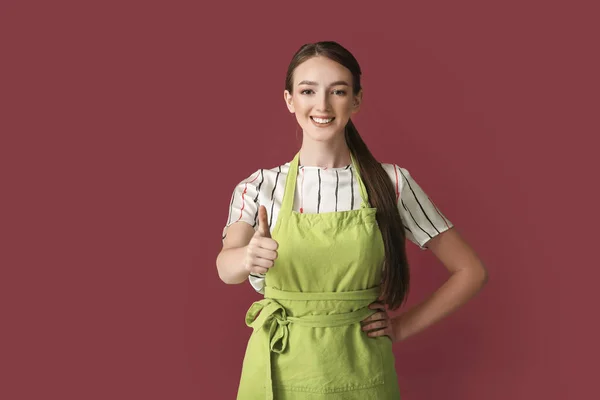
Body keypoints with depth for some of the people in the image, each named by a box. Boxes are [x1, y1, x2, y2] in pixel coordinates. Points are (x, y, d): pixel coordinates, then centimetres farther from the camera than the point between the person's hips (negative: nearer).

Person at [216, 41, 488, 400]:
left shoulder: (391, 182, -4)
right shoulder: (260, 187, -2)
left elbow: (471, 271, 1)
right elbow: (226, 268, -20)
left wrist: (404, 326, -4)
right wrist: (249, 257, -42)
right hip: (279, 370, 1)